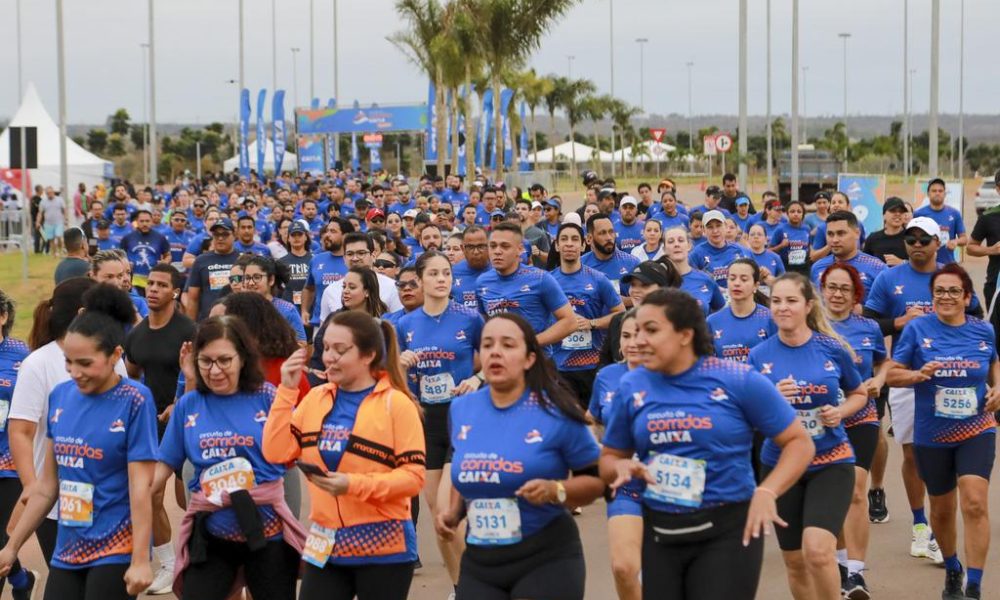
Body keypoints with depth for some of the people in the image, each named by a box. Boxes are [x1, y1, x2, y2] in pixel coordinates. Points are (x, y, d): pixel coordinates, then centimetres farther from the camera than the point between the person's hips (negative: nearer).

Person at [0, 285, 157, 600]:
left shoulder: (135, 400, -12)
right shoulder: (60, 396, 3)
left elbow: (140, 487, -14)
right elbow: (47, 485, 11)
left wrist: (140, 560, -18)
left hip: (116, 550, -5)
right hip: (67, 550, 5)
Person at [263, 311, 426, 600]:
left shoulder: (396, 403, -9)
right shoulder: (315, 398, 7)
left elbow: (414, 476, -12)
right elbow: (276, 454, 0)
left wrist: (353, 485, -24)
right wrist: (286, 390, -5)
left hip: (383, 547, -4)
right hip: (324, 545, 5)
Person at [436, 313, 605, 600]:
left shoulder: (556, 412, -9)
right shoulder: (461, 410, 6)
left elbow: (596, 479, -4)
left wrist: (555, 490, -21)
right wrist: (453, 512, 5)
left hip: (547, 559, -4)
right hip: (479, 562, 4)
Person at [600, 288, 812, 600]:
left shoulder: (738, 380, -8)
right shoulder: (631, 387, 1)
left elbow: (799, 442, -3)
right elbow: (609, 458, 13)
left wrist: (767, 491, -19)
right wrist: (622, 467, -11)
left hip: (727, 530, -3)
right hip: (658, 533, 3)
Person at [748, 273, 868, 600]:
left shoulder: (832, 349, -5)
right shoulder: (760, 355, -3)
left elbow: (859, 393, 11)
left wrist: (840, 411, -9)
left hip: (831, 462, -2)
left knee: (818, 551, -21)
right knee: (795, 562, 12)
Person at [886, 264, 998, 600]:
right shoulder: (917, 329, -8)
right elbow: (891, 374, -4)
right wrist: (918, 375, -24)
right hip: (932, 436, 0)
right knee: (942, 509, 15)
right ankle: (952, 570, 41)